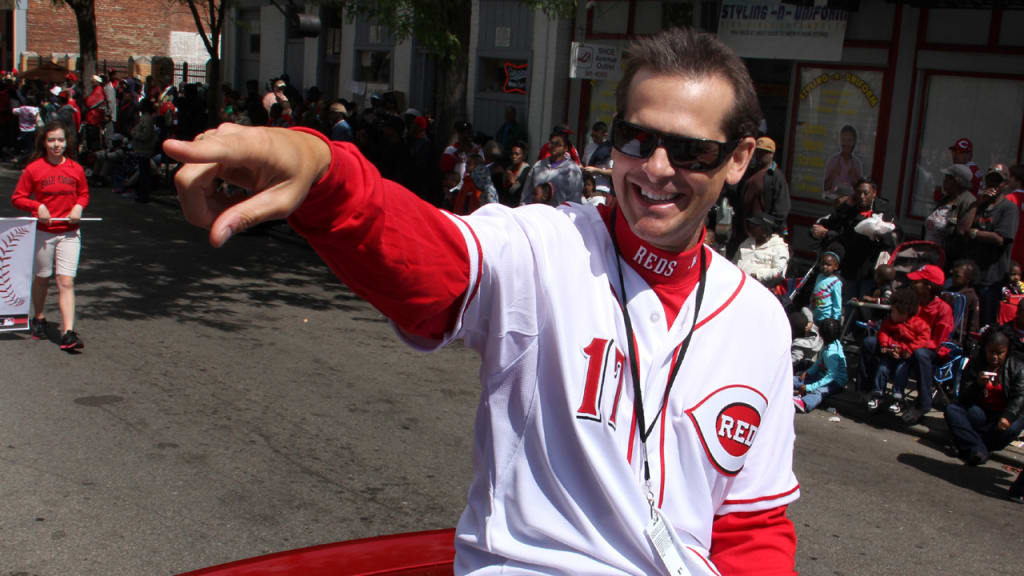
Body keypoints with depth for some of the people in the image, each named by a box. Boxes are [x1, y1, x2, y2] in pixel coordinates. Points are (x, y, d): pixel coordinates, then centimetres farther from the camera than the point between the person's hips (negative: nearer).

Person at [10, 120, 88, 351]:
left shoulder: (76, 169, 1)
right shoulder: (33, 169, -5)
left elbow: (84, 193, 16)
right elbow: (17, 197, 0)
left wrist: (79, 207, -5)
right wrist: (37, 206, -17)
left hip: (69, 232, 0)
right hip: (43, 231, 0)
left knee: (66, 282, -8)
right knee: (42, 278, 15)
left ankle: (68, 333, -13)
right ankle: (38, 319, 39)